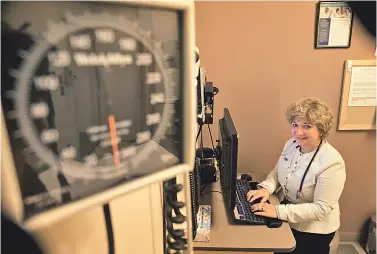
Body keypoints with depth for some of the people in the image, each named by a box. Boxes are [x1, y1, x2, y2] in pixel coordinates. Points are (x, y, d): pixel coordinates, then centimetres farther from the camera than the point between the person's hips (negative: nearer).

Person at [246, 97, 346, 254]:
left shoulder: (332, 163, -29)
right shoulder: (291, 144, -7)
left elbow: (321, 209, -28)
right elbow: (277, 172, 6)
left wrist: (279, 211, -35)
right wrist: (266, 188, -15)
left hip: (312, 232, -6)